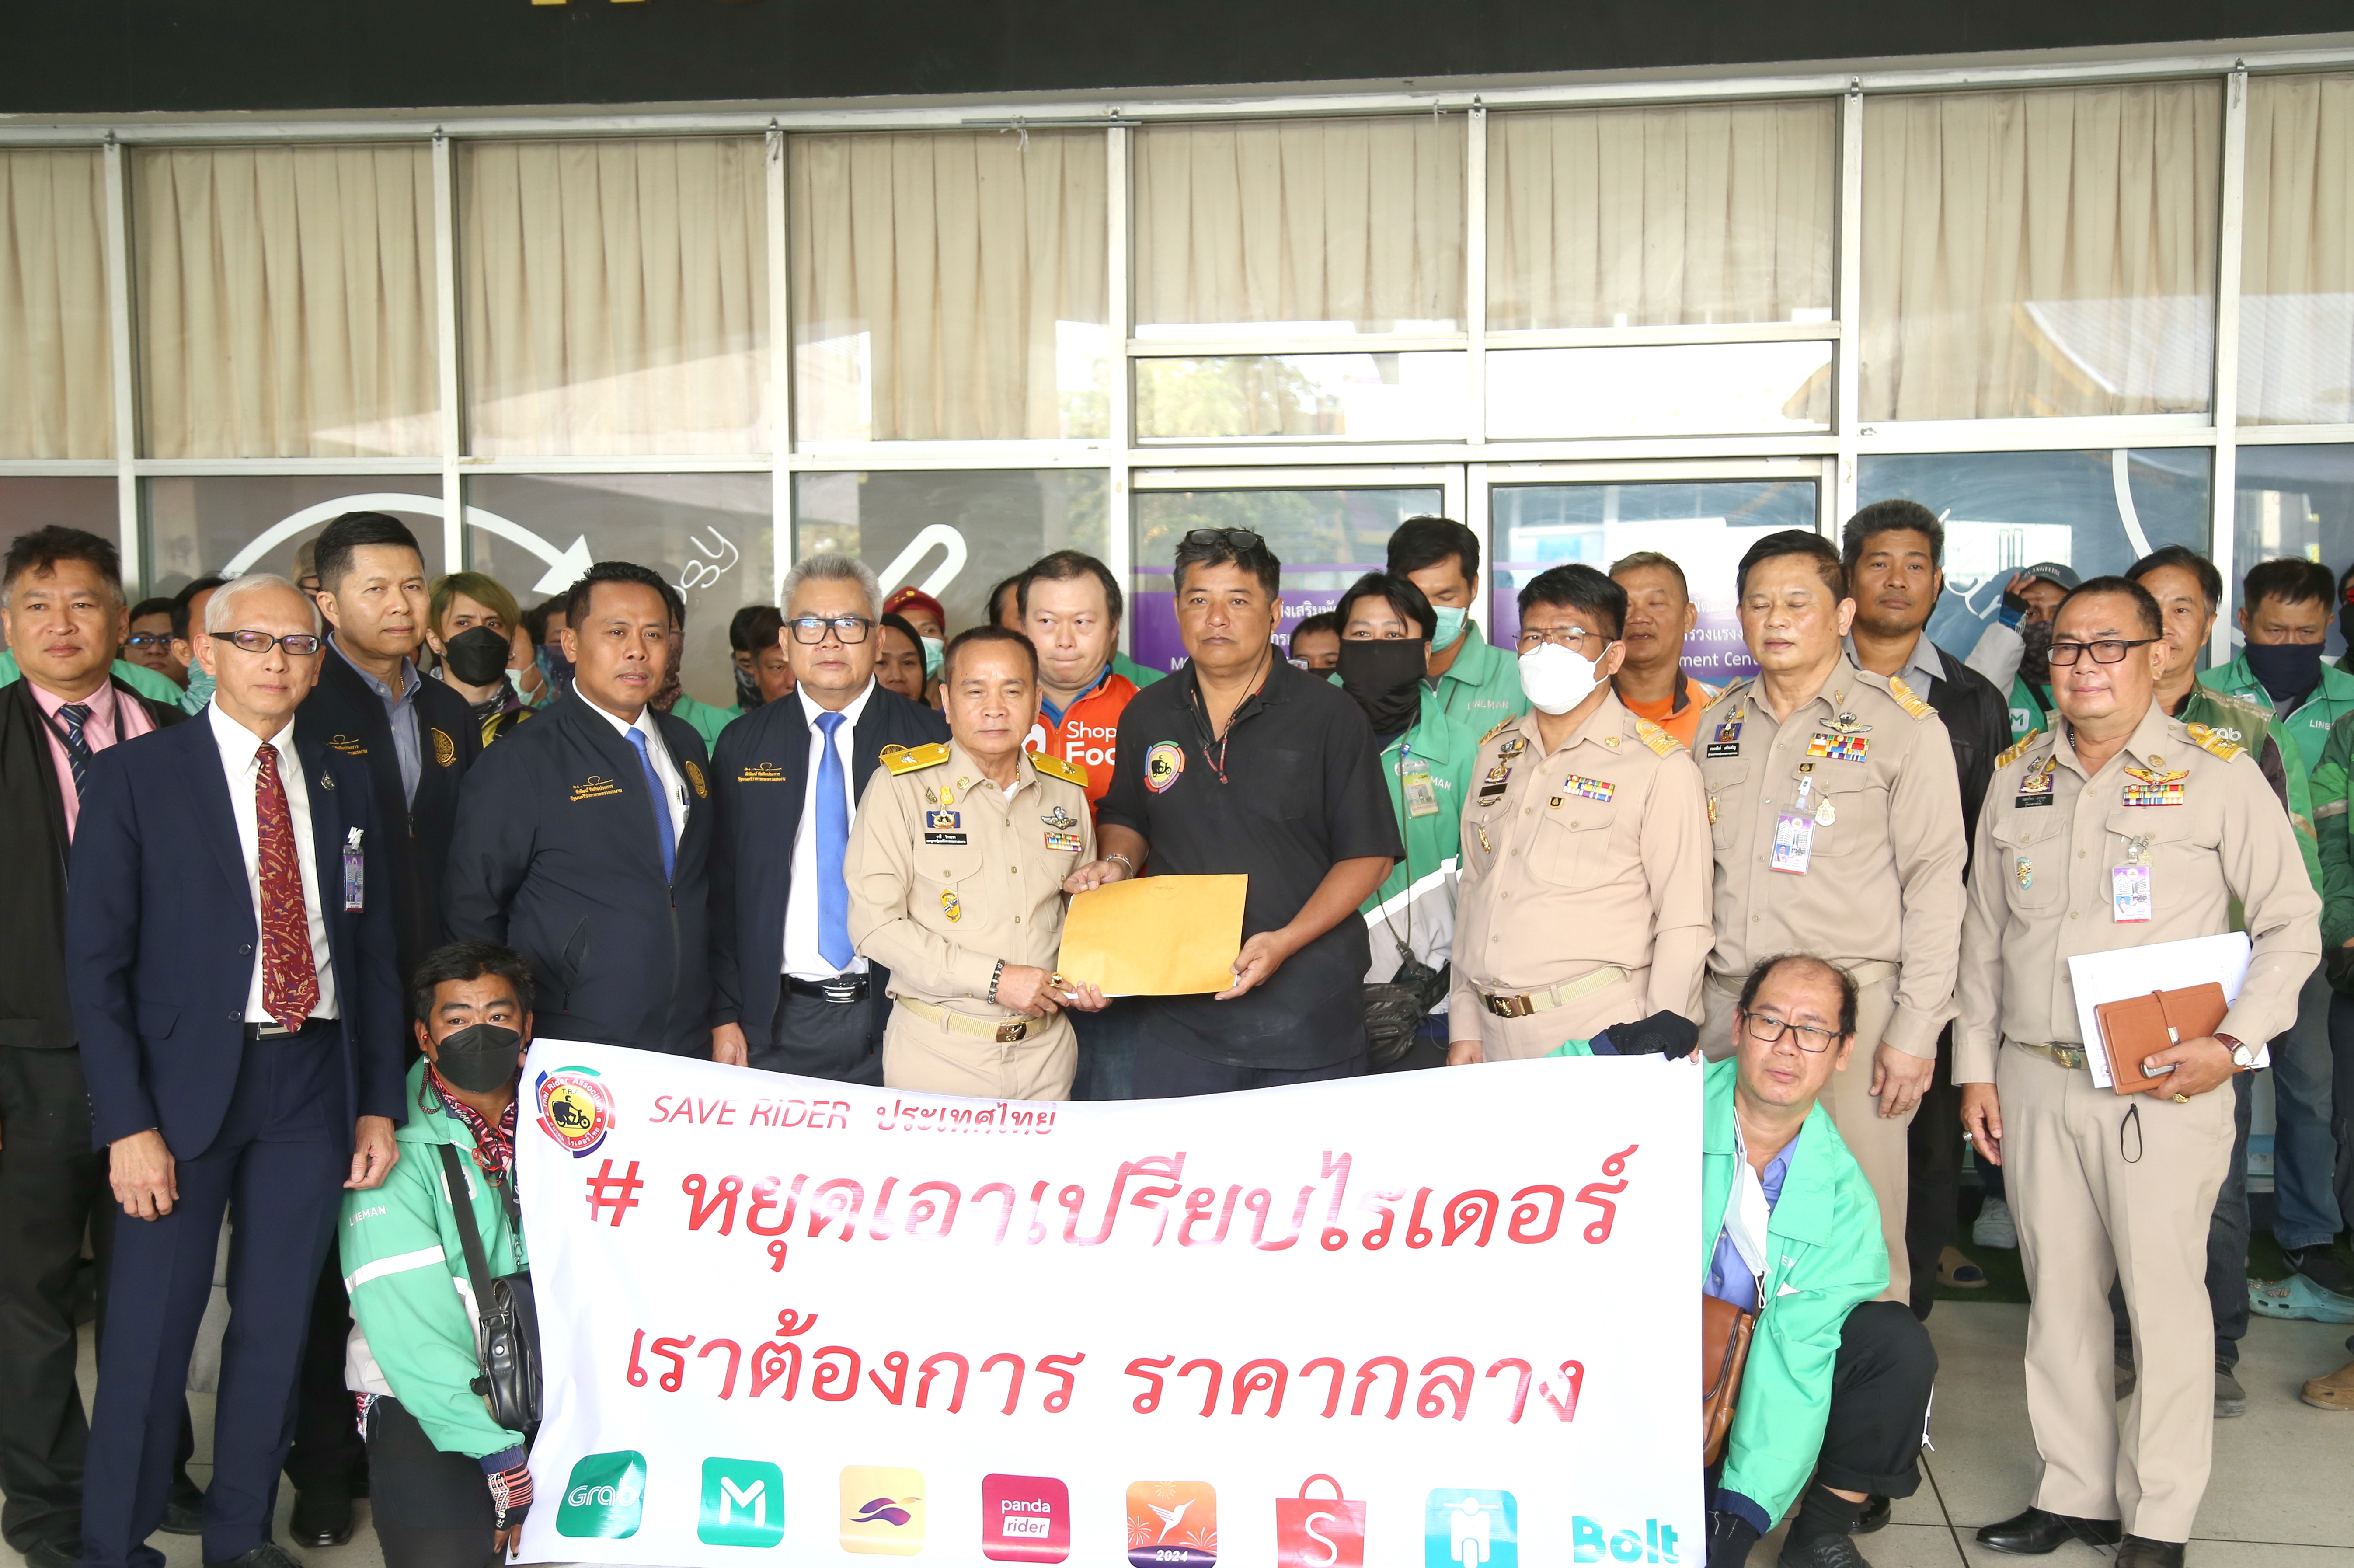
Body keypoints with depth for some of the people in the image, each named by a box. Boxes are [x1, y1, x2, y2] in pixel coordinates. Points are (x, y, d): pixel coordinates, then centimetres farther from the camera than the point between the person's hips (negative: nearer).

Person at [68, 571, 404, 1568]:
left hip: (313, 1083, 3)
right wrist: (128, 1123, -12)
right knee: (150, 1333, 3)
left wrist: (379, 1104, 6)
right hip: (186, 1081, -3)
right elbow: (96, 961, -5)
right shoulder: (135, 776, -2)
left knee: (278, 1326, 11)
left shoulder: (347, 785, 9)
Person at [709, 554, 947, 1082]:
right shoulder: (743, 745, 7)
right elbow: (721, 888, 7)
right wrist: (725, 1015, 0)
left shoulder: (930, 738, 1)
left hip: (897, 1020, -1)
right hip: (779, 1024, 1)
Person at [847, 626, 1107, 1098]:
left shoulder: (1067, 790, 8)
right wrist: (994, 979, -18)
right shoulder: (903, 786, -7)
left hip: (1046, 1050, 4)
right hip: (938, 1053, -4)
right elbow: (874, 923, -13)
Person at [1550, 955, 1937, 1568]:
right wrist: (1611, 1051, -32)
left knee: (1899, 1344, -18)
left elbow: (1798, 1352, -16)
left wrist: (1744, 1511, -25)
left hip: (1752, 1387, 4)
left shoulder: (1842, 1197, -7)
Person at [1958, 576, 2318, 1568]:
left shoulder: (2218, 774, -2)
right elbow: (1983, 933, 15)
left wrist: (2233, 1042, -11)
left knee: (2164, 1295, 1)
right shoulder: (2015, 778, 11)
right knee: (2057, 1295, 10)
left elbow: (2291, 925, 0)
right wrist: (1976, 1065, 10)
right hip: (2033, 1080, 4)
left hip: (2165, 1083, -4)